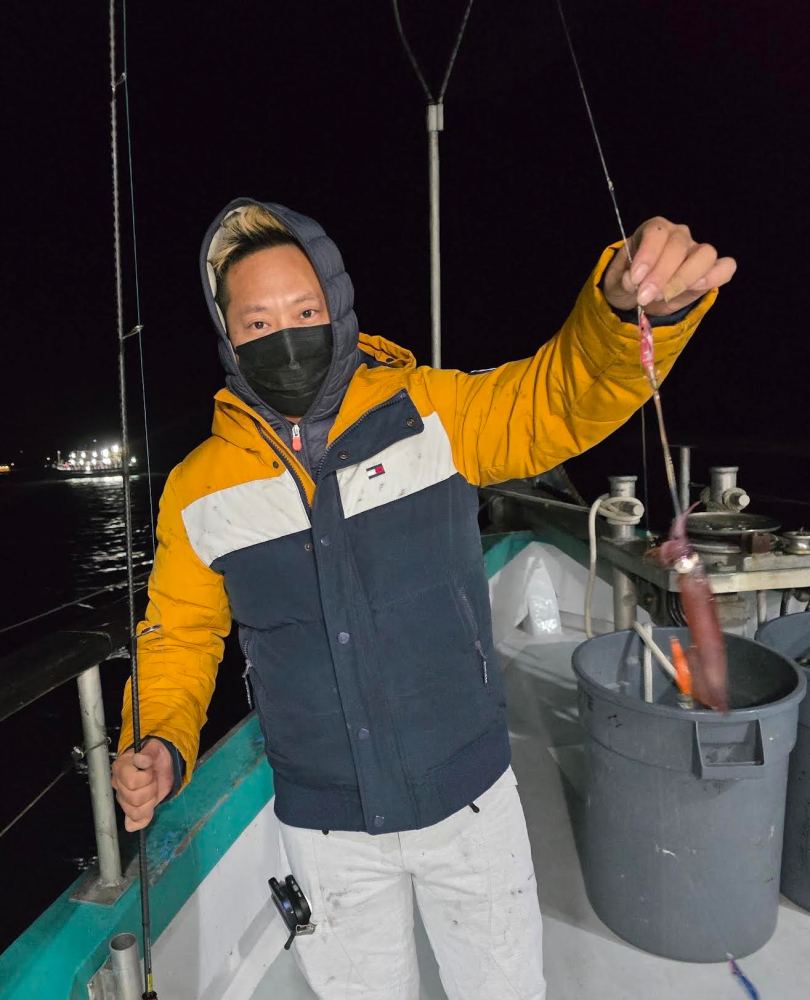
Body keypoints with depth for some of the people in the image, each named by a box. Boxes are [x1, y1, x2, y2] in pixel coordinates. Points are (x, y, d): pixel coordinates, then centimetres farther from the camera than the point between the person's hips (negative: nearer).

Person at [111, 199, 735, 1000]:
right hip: (326, 828, 1)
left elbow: (565, 396, -22)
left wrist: (638, 302, -42)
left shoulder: (429, 413, -13)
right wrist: (161, 747, -14)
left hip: (470, 799, 0)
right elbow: (179, 635, 1)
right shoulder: (199, 489, -9)